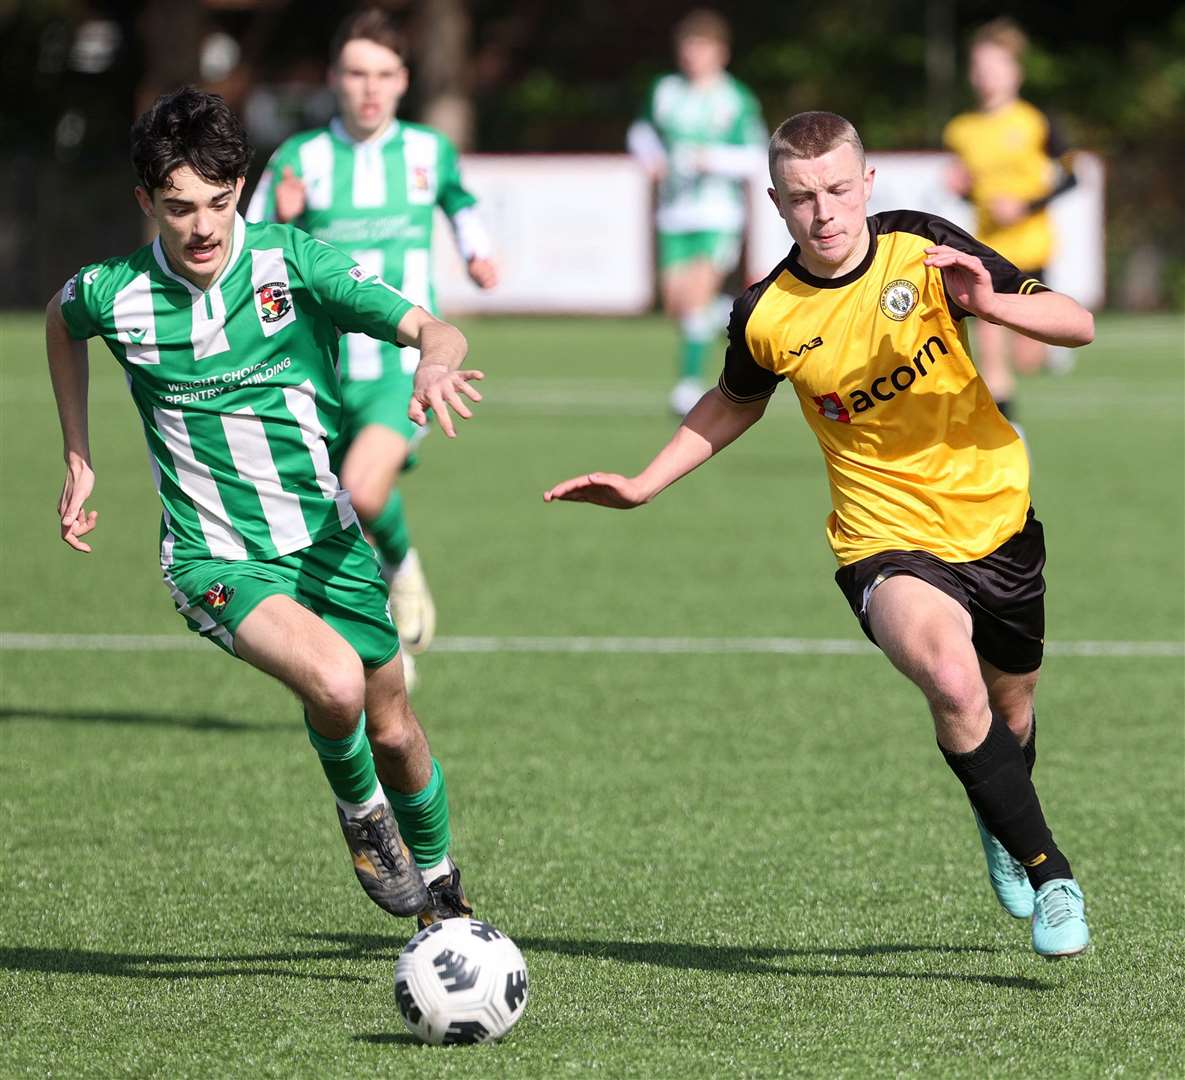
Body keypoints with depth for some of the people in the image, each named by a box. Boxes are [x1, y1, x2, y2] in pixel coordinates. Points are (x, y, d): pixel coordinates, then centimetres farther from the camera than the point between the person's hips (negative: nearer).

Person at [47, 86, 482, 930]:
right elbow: (61, 322, 17)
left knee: (392, 732, 12)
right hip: (218, 558, -2)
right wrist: (80, 463, 16)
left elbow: (432, 330, -20)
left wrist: (437, 361, -45)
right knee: (334, 683, -29)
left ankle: (443, 894, 40)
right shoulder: (116, 298, -10)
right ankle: (360, 812, 4)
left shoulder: (294, 265, -13)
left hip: (326, 539, 2)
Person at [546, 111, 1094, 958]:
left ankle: (1001, 819, 55)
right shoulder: (766, 317, -10)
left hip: (996, 514, 2)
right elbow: (735, 404, 14)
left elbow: (1077, 324, -10)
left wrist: (990, 304, -29)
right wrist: (644, 485, 7)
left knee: (1010, 710, 18)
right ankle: (1048, 875, -16)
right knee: (951, 681, -30)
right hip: (886, 537, -2)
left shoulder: (921, 251, -12)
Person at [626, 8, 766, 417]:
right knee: (676, 302, 1)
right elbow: (642, 130, 24)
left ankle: (690, 380, -14)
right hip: (675, 214, 4)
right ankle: (725, 315, 34)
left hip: (719, 213, -4)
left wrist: (714, 159, -20)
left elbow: (755, 157, -6)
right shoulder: (665, 92, 8)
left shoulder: (736, 100, -3)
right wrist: (651, 157, 4)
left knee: (699, 291, -18)